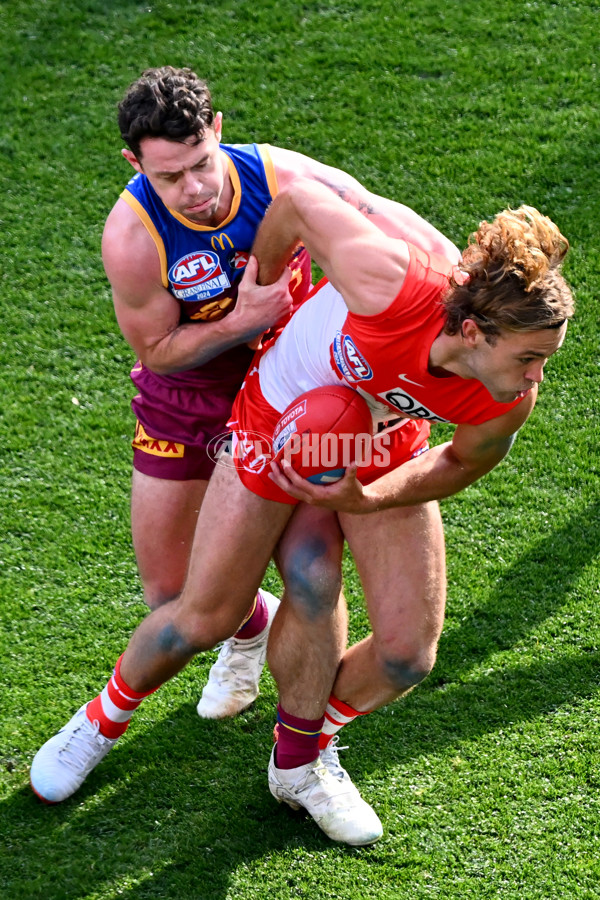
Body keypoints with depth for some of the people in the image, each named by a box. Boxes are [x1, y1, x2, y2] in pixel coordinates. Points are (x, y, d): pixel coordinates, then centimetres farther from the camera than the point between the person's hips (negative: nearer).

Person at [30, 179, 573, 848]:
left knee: (409, 652, -1)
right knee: (204, 617, 5)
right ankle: (104, 718, 35)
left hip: (384, 454, 3)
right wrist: (259, 294, -8)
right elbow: (296, 201, -26)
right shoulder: (393, 285, -44)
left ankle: (299, 763, 28)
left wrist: (367, 498, -20)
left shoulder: (510, 400, -29)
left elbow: (465, 461, -5)